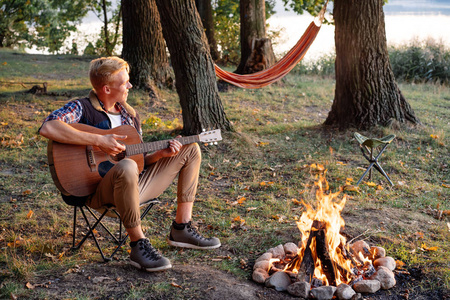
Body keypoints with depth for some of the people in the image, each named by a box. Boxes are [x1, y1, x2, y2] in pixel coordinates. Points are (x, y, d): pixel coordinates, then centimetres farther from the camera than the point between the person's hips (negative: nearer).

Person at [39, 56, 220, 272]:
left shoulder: (129, 114, 16)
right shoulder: (82, 108, -6)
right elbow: (48, 127, -26)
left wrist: (161, 153, -2)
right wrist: (99, 141, -26)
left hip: (134, 187, 8)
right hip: (99, 191, -8)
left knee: (191, 150, 8)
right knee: (127, 167, -43)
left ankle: (181, 229, 2)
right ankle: (138, 245, -25)